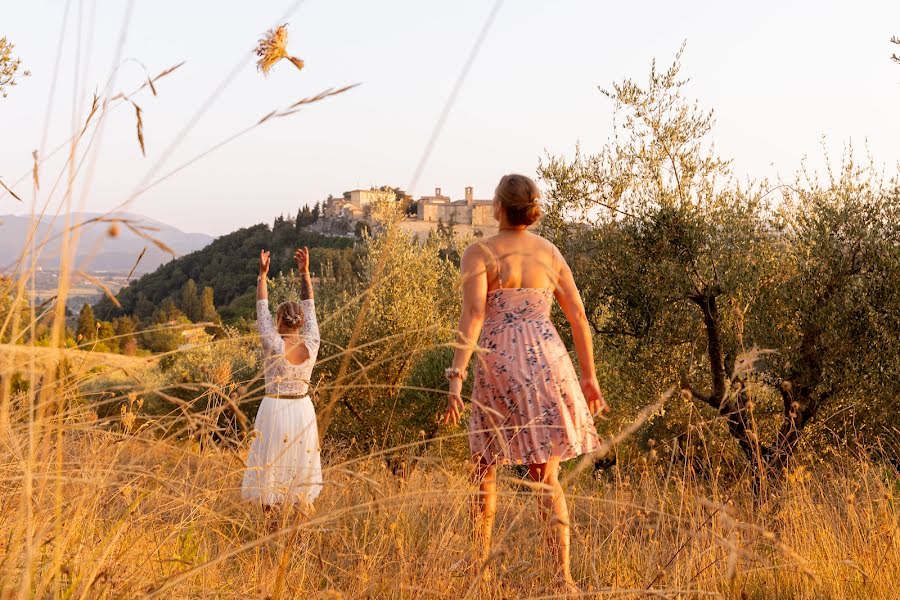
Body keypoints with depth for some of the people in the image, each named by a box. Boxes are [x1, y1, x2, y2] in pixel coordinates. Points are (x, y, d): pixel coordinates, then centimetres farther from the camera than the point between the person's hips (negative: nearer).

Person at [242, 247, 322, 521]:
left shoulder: (274, 344, -14)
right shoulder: (311, 344, -5)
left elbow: (262, 310, -5)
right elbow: (309, 307, 4)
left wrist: (263, 275, 2)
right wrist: (304, 272, 7)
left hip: (274, 409, -4)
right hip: (302, 409, 4)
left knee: (271, 467, 3)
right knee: (302, 467, 13)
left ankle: (271, 525, 3)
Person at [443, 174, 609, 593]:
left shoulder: (479, 253, -2)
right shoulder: (550, 252, 11)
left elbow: (473, 314, -16)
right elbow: (578, 316, 11)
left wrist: (456, 376, -21)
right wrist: (589, 377, 18)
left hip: (499, 366, -3)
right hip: (547, 362, 3)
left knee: (484, 468, 17)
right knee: (545, 476, 8)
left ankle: (480, 565, 21)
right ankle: (564, 577, 0)